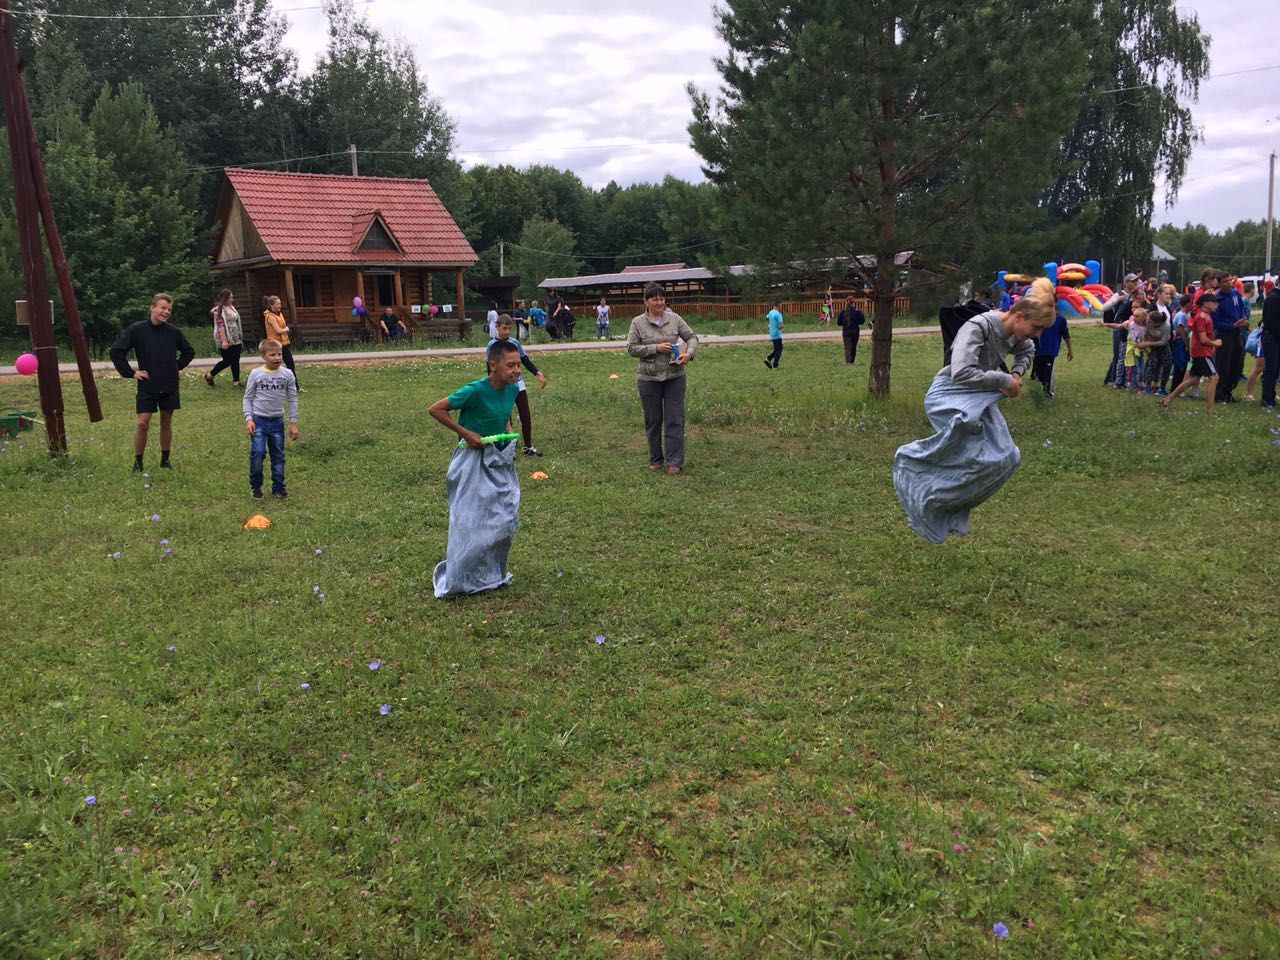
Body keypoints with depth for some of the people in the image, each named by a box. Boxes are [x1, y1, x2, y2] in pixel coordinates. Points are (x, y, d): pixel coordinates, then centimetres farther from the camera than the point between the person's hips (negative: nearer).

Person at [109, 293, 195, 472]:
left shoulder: (174, 332, 1)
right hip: (147, 386, -2)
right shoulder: (136, 330, -7)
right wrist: (130, 373, -6)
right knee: (143, 423, -5)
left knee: (166, 423, 10)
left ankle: (165, 460, 21)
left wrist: (177, 365, 7)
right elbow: (115, 352, -4)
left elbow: (189, 352, 19)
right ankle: (138, 462, 7)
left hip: (170, 386, 3)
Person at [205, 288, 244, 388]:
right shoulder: (218, 310, -11)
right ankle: (209, 376, 15)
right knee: (227, 360, -2)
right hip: (225, 340, -7)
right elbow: (220, 326, -18)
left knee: (235, 360, 5)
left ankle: (236, 381, 9)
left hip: (236, 340, 7)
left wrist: (240, 338, 18)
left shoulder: (232, 307, 12)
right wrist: (224, 340, -23)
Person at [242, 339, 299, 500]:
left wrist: (293, 423, 1)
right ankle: (255, 486, 7)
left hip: (277, 421, 2)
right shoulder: (256, 374, -5)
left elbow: (292, 399, 3)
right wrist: (248, 419, -10)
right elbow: (247, 398, 0)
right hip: (258, 420, -2)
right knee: (257, 453, -12)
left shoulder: (287, 374, -2)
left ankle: (278, 488, 19)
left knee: (278, 456, 7)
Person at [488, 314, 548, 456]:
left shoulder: (515, 342, 2)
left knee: (526, 416, 6)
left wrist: (538, 373, -6)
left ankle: (528, 447, 18)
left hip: (518, 384, 4)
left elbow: (525, 361, 7)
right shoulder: (492, 346, -8)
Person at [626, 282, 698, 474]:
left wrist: (689, 353, -14)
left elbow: (692, 336, 6)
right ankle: (655, 460, 24)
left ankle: (674, 461, 4)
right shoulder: (638, 323, -3)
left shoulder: (674, 318, 2)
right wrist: (655, 348, -16)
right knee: (653, 420, 10)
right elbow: (631, 348, -6)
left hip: (674, 376, 1)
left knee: (675, 419, -1)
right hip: (648, 378, -1)